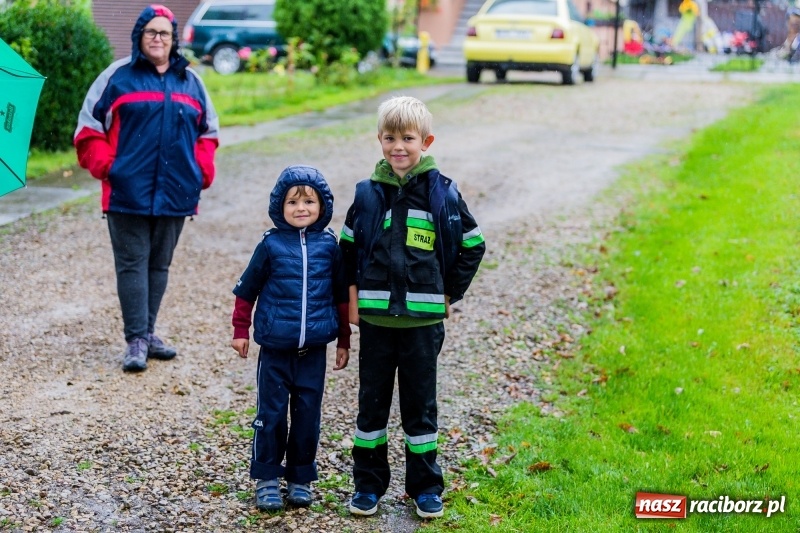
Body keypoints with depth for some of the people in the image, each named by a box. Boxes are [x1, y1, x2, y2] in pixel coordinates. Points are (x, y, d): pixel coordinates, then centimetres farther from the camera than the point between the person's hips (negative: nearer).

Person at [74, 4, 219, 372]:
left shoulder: (190, 82, 12)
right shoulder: (118, 77, 1)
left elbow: (207, 131, 19)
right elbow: (89, 127, 1)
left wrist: (202, 170, 5)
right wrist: (105, 165, -10)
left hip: (175, 193, 4)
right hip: (128, 193, -4)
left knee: (159, 265, 11)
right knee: (133, 264, -4)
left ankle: (148, 332, 22)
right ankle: (136, 340, -2)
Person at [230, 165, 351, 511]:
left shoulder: (329, 246, 0)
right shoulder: (271, 245, -4)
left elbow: (342, 296, 8)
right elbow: (246, 290, 5)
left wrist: (343, 341, 10)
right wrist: (240, 331, 7)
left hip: (314, 350, 1)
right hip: (275, 349, -1)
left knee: (308, 415, 8)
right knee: (271, 414, 5)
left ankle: (301, 478, 21)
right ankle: (267, 479, 16)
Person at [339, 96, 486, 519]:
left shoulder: (443, 193, -3)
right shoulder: (368, 193, 2)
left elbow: (472, 246, 7)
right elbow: (348, 246, 13)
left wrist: (449, 294, 4)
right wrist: (352, 294, 5)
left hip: (422, 321, -2)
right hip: (374, 318, 2)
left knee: (421, 404, 7)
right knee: (371, 402, 9)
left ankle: (426, 488, 19)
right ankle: (368, 485, 21)